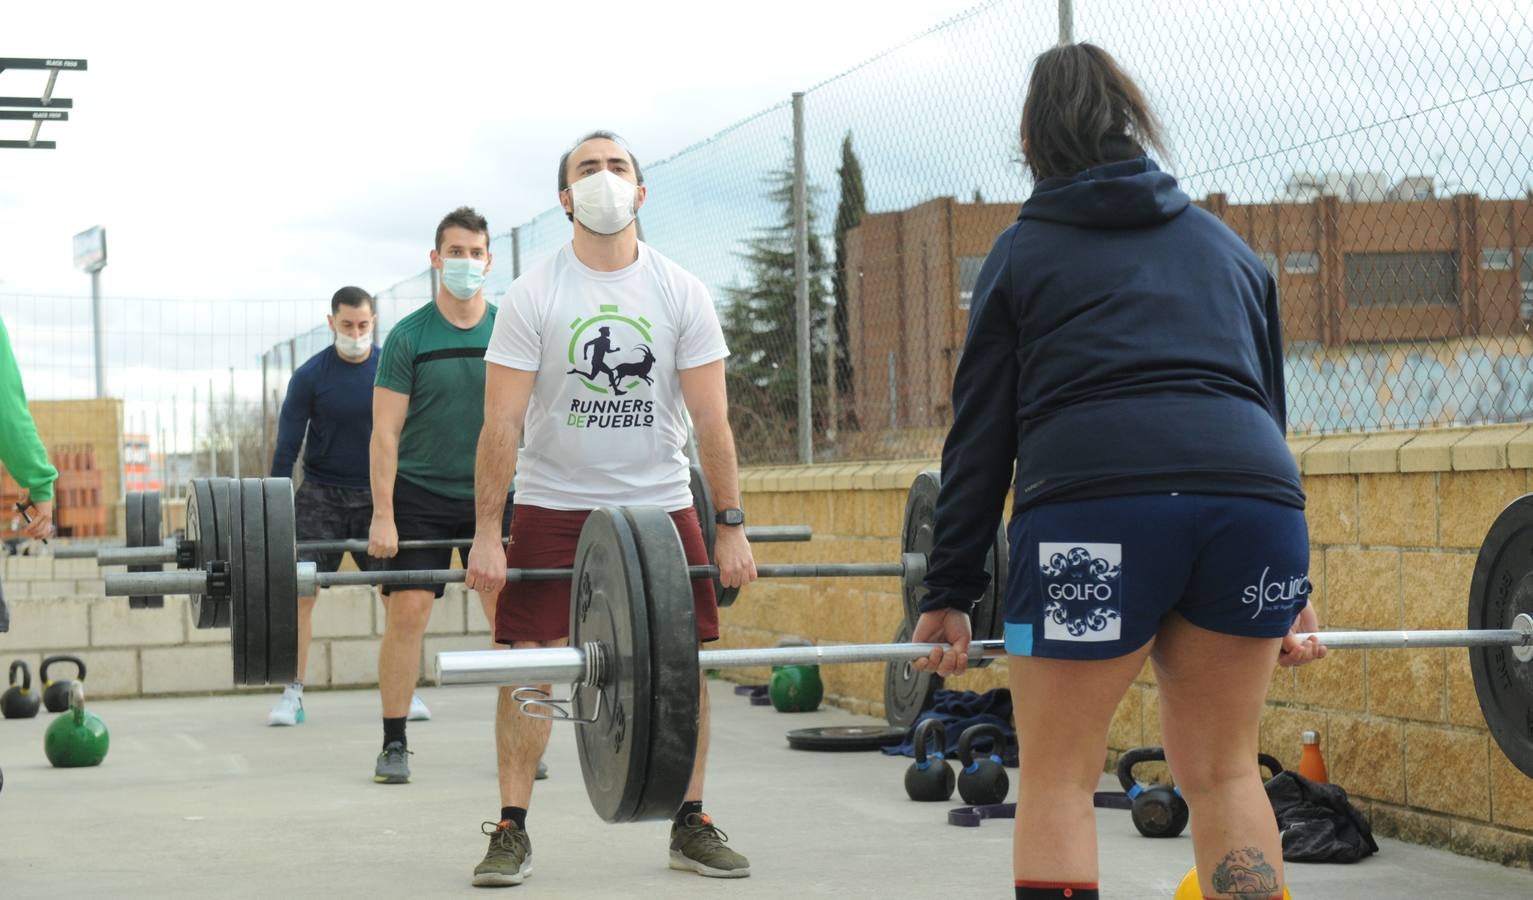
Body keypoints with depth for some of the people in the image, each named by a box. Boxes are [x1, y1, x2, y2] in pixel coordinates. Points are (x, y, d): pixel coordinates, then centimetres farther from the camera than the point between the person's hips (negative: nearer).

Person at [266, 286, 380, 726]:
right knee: (299, 591, -9)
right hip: (322, 496, -1)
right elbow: (287, 447, -6)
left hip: (378, 496, 1)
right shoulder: (310, 376, -8)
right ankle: (292, 694, -3)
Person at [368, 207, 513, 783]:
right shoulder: (409, 337, -7)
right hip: (421, 496, -2)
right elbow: (386, 431, -8)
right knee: (406, 612, -8)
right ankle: (394, 744, 1)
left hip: (492, 495, 2)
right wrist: (382, 516, -14)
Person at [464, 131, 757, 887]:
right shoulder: (534, 295, -6)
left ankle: (691, 826, 12)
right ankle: (511, 831, 5)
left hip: (661, 504, 2)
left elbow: (711, 419, -1)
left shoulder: (681, 293, -1)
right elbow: (501, 423, -9)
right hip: (554, 506, -1)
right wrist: (486, 534, -14)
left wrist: (731, 528, -5)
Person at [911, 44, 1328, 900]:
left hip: (1094, 507, -3)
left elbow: (980, 436, 13)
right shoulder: (1228, 247, 28)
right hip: (1256, 499, 3)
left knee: (1057, 780, 9)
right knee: (1225, 771, 16)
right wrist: (1296, 584, 31)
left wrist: (951, 595, 14)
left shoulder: (1024, 253, 19)